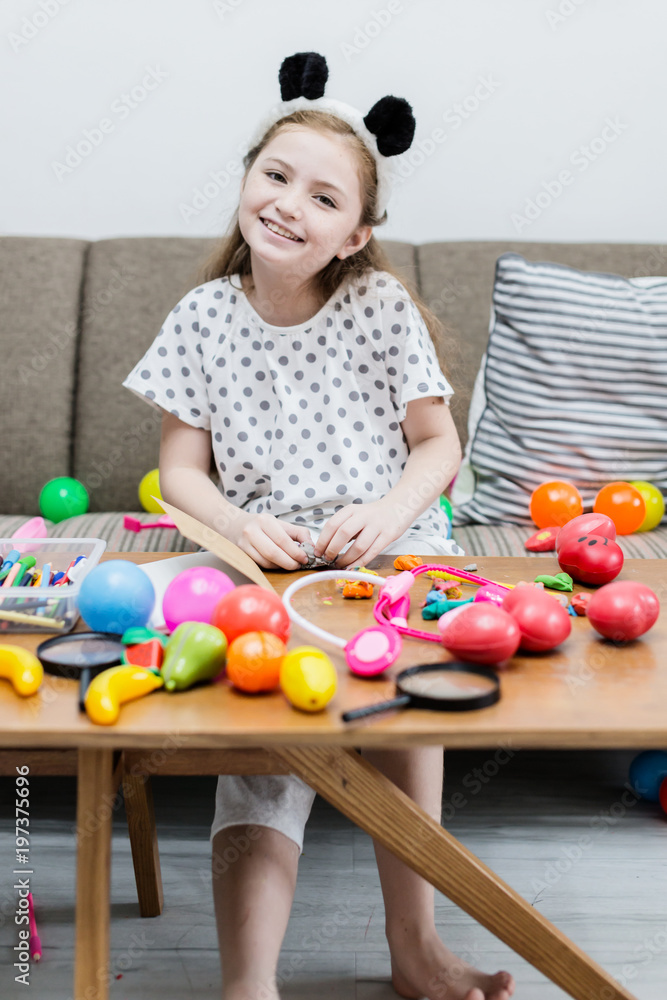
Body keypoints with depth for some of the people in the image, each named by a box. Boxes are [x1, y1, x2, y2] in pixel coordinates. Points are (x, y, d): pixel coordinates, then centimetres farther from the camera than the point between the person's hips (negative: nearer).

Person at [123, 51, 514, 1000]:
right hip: (266, 565, 1)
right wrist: (237, 525, -14)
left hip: (391, 554, -1)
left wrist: (385, 513, -16)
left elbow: (438, 444, 5)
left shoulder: (383, 307, 0)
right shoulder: (203, 318, 3)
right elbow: (181, 469, 6)